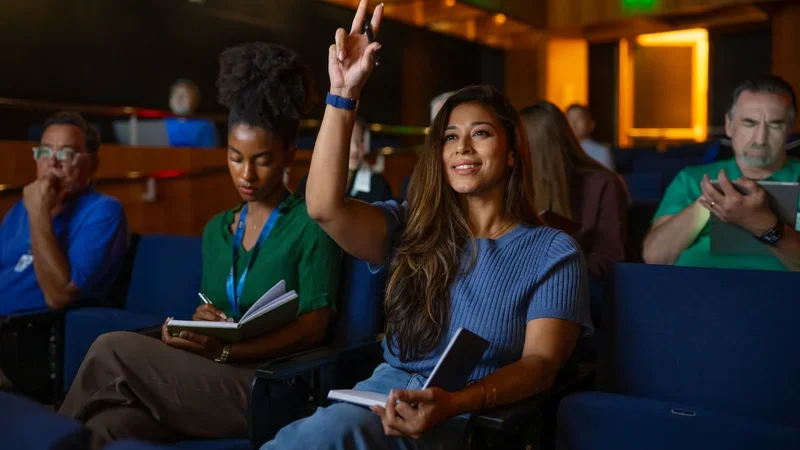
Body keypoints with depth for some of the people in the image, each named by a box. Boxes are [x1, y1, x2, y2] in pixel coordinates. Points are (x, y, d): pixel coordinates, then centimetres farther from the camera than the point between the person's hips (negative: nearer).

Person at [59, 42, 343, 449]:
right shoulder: (216, 229, 17)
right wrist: (196, 325, -3)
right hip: (208, 383, 5)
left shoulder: (310, 223, -2)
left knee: (114, 351, -19)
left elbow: (314, 325, -9)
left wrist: (225, 351, -19)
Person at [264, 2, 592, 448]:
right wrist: (343, 94, -12)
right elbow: (325, 207, -7)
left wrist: (452, 404, -28)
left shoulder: (553, 253, 2)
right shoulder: (411, 229, 10)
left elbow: (540, 363, -8)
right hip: (385, 393, 3)